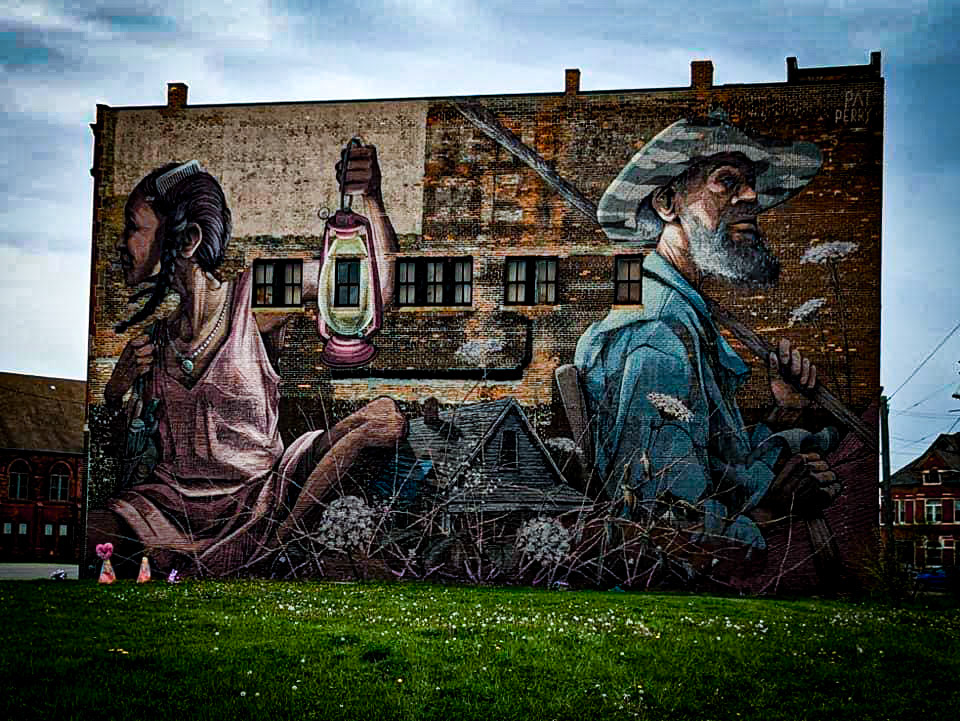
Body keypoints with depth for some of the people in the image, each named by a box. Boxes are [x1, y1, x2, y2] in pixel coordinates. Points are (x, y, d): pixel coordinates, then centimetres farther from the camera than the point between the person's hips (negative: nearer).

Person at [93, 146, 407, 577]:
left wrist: (370, 199, -27)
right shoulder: (146, 334, 6)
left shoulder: (252, 301, -4)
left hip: (256, 502, -1)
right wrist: (123, 386, -5)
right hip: (168, 504, 2)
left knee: (381, 417, -23)